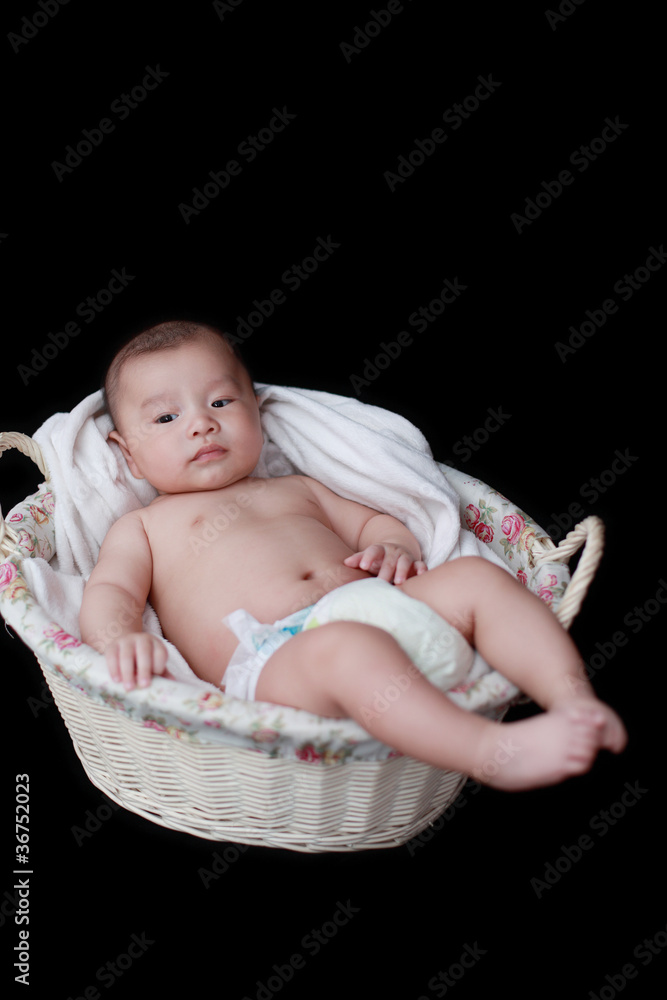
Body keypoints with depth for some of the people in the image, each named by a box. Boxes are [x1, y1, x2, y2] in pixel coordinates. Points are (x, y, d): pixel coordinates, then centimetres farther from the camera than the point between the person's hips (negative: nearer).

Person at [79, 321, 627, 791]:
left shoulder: (294, 488, 35)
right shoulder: (143, 526, 22)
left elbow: (371, 521, 36)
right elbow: (107, 594, 7)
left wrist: (395, 549, 9)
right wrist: (121, 639, -19)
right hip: (271, 659, -6)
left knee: (476, 576, -14)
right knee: (344, 646, -39)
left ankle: (573, 700, -21)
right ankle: (496, 751, -46)